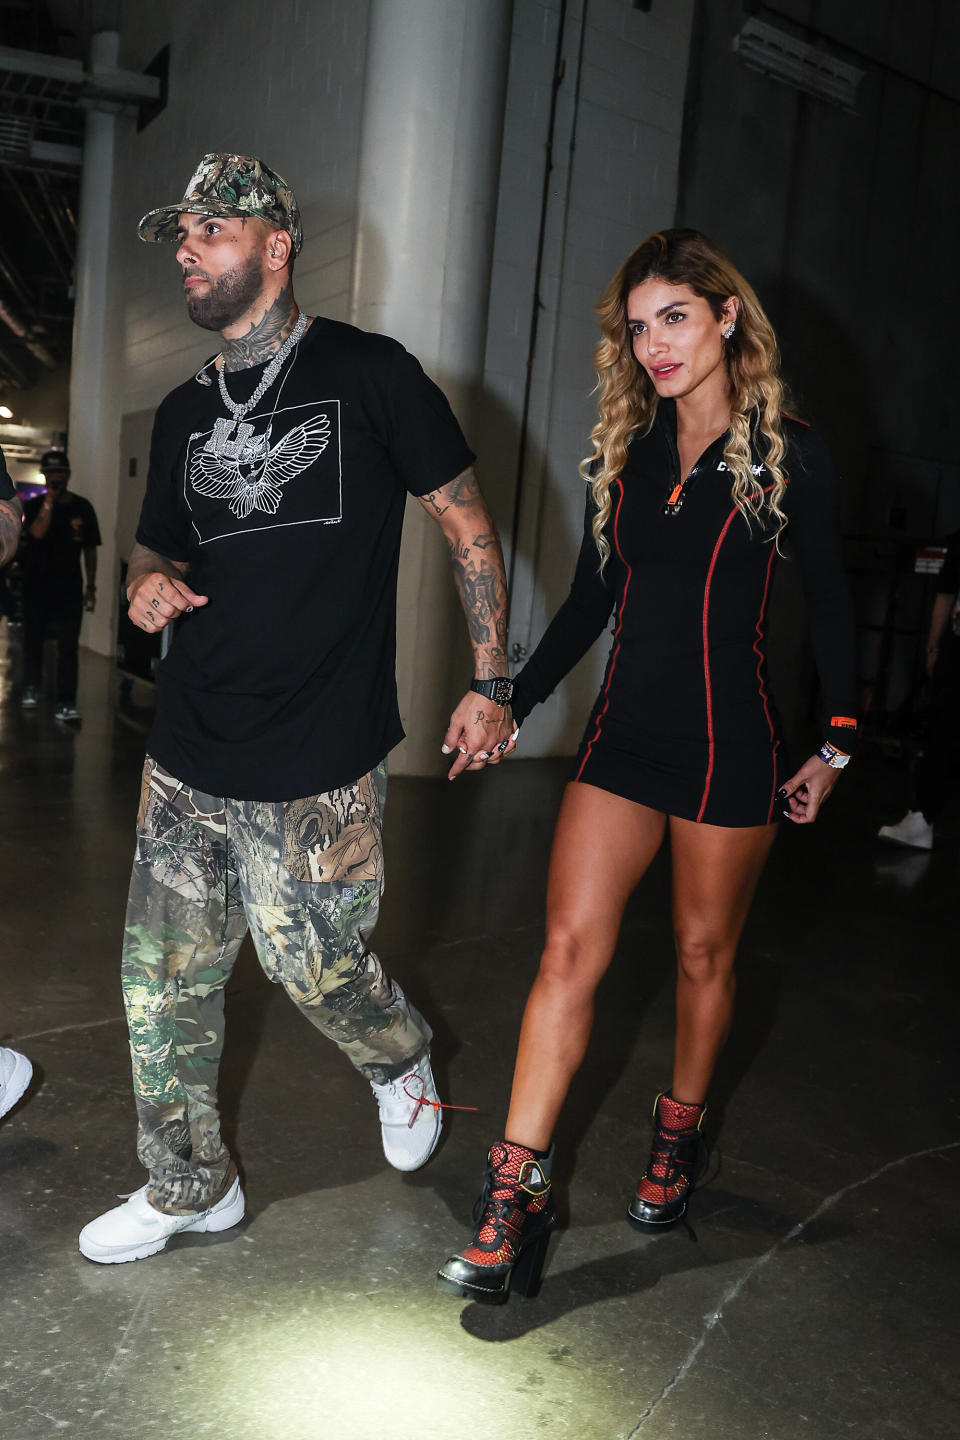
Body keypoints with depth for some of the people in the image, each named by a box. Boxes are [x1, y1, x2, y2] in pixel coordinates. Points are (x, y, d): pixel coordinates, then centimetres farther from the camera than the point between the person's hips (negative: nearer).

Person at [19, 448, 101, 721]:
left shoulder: (82, 508, 4)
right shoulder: (35, 505, 2)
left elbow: (90, 550, 7)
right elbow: (38, 532, -18)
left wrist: (91, 586, 4)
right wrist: (50, 500, -15)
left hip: (69, 589, -1)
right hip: (36, 586, 1)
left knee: (68, 647, -6)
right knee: (33, 642, 11)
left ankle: (66, 703, -8)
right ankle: (31, 689, 30)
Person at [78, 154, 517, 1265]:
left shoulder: (371, 374, -3)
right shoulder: (184, 412, 14)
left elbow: (468, 528, 0)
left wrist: (490, 684, -4)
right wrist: (149, 582, 0)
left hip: (318, 766, -5)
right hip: (187, 756, 6)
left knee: (313, 968, 3)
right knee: (165, 975, 9)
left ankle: (405, 1062, 38)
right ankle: (189, 1189, 30)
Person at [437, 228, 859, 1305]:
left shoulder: (788, 454, -3)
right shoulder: (622, 451, 8)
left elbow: (828, 601, 3)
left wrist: (834, 746, 3)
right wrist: (513, 700, 11)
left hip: (729, 742, -3)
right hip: (623, 733, 3)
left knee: (703, 954, 12)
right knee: (570, 948, -3)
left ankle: (679, 1135, 36)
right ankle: (518, 1191, 3)